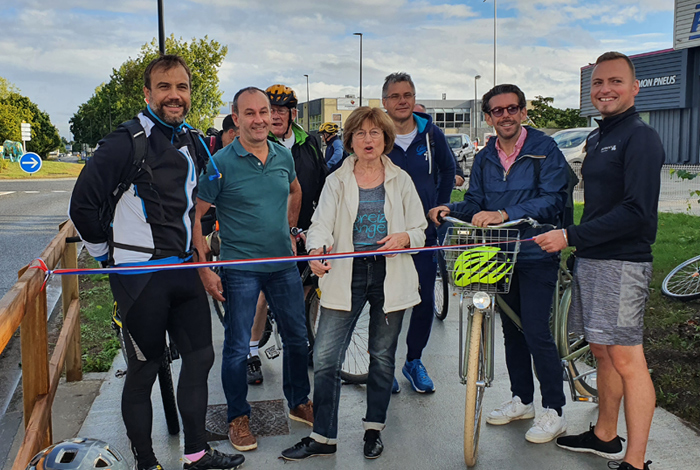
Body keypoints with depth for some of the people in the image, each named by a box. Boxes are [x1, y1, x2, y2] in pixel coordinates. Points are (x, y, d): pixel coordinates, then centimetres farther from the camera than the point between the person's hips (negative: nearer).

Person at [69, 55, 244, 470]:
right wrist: (107, 252, 0)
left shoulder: (193, 142, 10)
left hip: (184, 269, 7)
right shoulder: (127, 141, -13)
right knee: (145, 369, 4)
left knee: (200, 356, 11)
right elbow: (83, 205, -12)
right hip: (140, 275, -7)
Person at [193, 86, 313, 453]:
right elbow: (194, 217, -8)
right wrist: (205, 269, -12)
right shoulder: (220, 163, -10)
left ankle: (299, 403, 35)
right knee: (237, 346, 4)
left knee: (297, 337, 14)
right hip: (240, 268, -4)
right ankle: (238, 417, 24)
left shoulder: (283, 156, 4)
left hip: (283, 264, 5)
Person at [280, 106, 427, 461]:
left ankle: (373, 429, 29)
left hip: (389, 276, 1)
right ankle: (323, 437, 8)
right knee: (325, 358, -6)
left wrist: (403, 238, -14)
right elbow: (321, 223, -6)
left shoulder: (401, 180, 9)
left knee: (382, 356, 11)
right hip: (346, 275, 0)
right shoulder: (336, 181, 7)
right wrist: (317, 250, -28)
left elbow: (419, 230, 10)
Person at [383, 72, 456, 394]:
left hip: (424, 231, 2)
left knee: (425, 299, 4)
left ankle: (414, 360, 22)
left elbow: (448, 168, 18)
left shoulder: (430, 133, 2)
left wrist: (440, 206, 11)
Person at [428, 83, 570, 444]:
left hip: (535, 254, -6)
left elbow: (552, 200, -19)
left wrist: (505, 214, -31)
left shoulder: (545, 150, -8)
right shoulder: (484, 158, 11)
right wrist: (451, 209, -12)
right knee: (511, 329, 14)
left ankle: (554, 411, 7)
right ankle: (522, 400, 29)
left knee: (535, 331, -8)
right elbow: (475, 202, 10)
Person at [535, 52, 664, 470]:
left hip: (622, 263, -9)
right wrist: (577, 244, 15)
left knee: (626, 359, -5)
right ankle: (605, 437, 30)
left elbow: (636, 212, -20)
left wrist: (570, 236, -20)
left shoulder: (641, 138, -11)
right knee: (602, 351, 16)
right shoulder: (597, 138, 18)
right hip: (590, 261, 9)